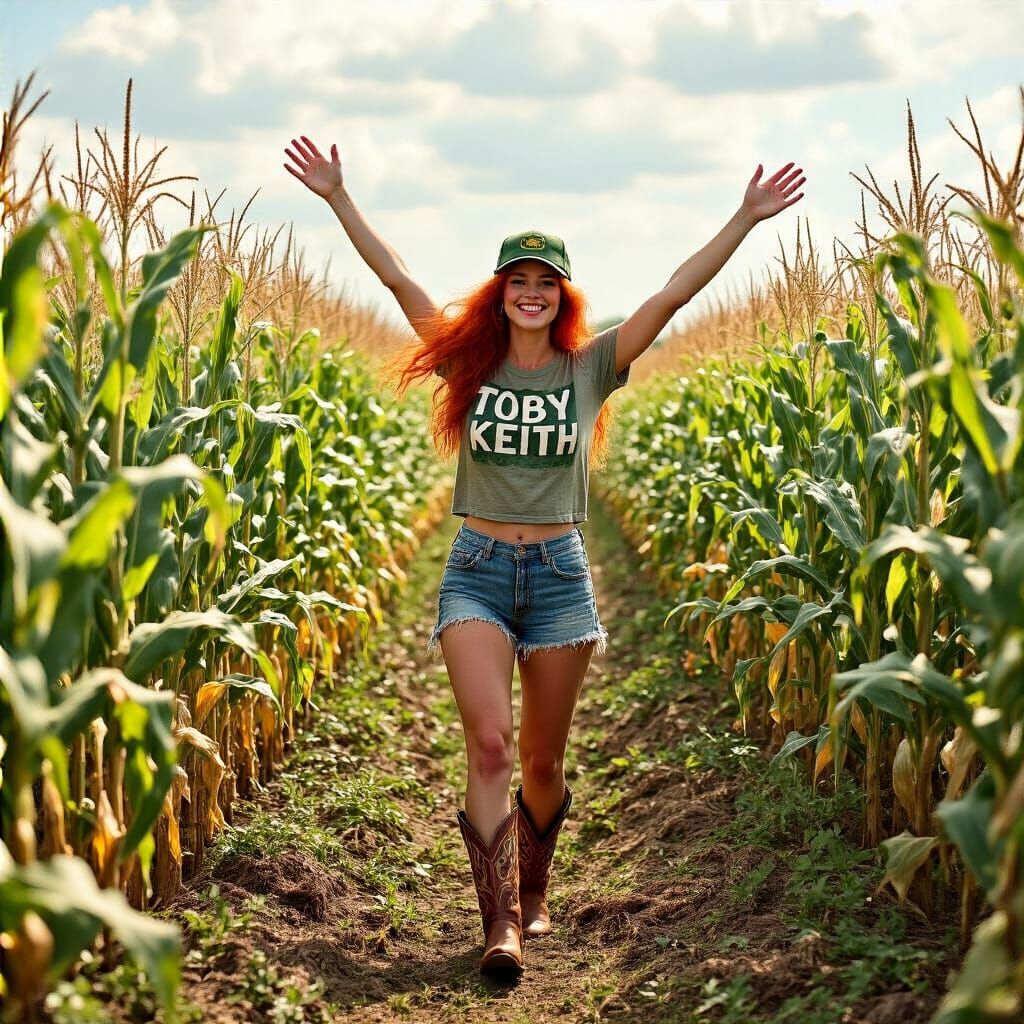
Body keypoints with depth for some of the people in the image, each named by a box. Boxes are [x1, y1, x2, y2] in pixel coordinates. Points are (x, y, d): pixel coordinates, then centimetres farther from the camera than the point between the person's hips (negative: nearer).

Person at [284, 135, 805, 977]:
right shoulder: (469, 364, 3)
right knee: (489, 743, -17)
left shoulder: (591, 368, 2)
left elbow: (674, 295, -2)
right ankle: (500, 925, -15)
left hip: (559, 573, 1)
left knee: (543, 763, 9)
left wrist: (746, 219, -6)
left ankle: (533, 896, 34)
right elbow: (397, 277, 1)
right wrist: (337, 198, -1)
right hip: (476, 572, -1)